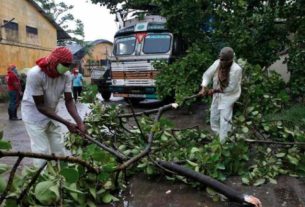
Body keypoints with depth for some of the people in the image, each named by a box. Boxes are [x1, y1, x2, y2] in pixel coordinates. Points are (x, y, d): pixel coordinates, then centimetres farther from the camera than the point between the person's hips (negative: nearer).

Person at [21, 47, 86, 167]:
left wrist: (79, 121, -30)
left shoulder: (66, 75, -16)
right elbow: (40, 106, -27)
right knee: (42, 151, -6)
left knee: (59, 148, 12)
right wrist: (67, 123, -30)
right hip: (34, 115, -5)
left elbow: (69, 100, -13)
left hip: (52, 114, 5)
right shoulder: (35, 74, -30)